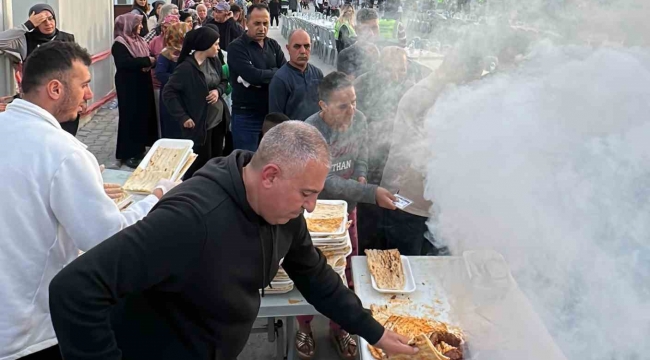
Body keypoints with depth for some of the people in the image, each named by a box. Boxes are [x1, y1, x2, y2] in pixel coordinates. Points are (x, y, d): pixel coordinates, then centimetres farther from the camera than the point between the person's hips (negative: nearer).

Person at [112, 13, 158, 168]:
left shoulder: (139, 41, 13)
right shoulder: (119, 44, -12)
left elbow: (151, 57, 11)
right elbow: (124, 62, -28)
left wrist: (150, 63, -13)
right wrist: (146, 61, -23)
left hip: (143, 85, 8)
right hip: (129, 87, -7)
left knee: (144, 115, 10)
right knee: (130, 117, -3)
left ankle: (139, 149, 22)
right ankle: (128, 154, 5)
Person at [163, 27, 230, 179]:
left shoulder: (214, 61, 1)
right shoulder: (186, 67, -20)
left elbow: (224, 81, 15)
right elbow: (168, 92, -16)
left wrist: (218, 90, -8)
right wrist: (183, 117, -20)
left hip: (219, 120, 7)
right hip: (200, 123, -7)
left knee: (216, 160, 16)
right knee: (202, 163, 3)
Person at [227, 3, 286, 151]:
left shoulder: (273, 45, 8)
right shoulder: (237, 47, -9)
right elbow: (252, 75, -23)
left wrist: (261, 78, -18)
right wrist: (275, 72, -7)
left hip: (272, 113, 5)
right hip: (247, 115, -5)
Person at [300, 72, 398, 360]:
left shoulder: (359, 120, -9)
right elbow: (328, 183, -30)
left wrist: (361, 174, -10)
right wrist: (372, 193, -37)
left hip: (347, 211, 5)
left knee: (346, 273, 14)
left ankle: (338, 328, 37)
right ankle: (304, 328, 37)